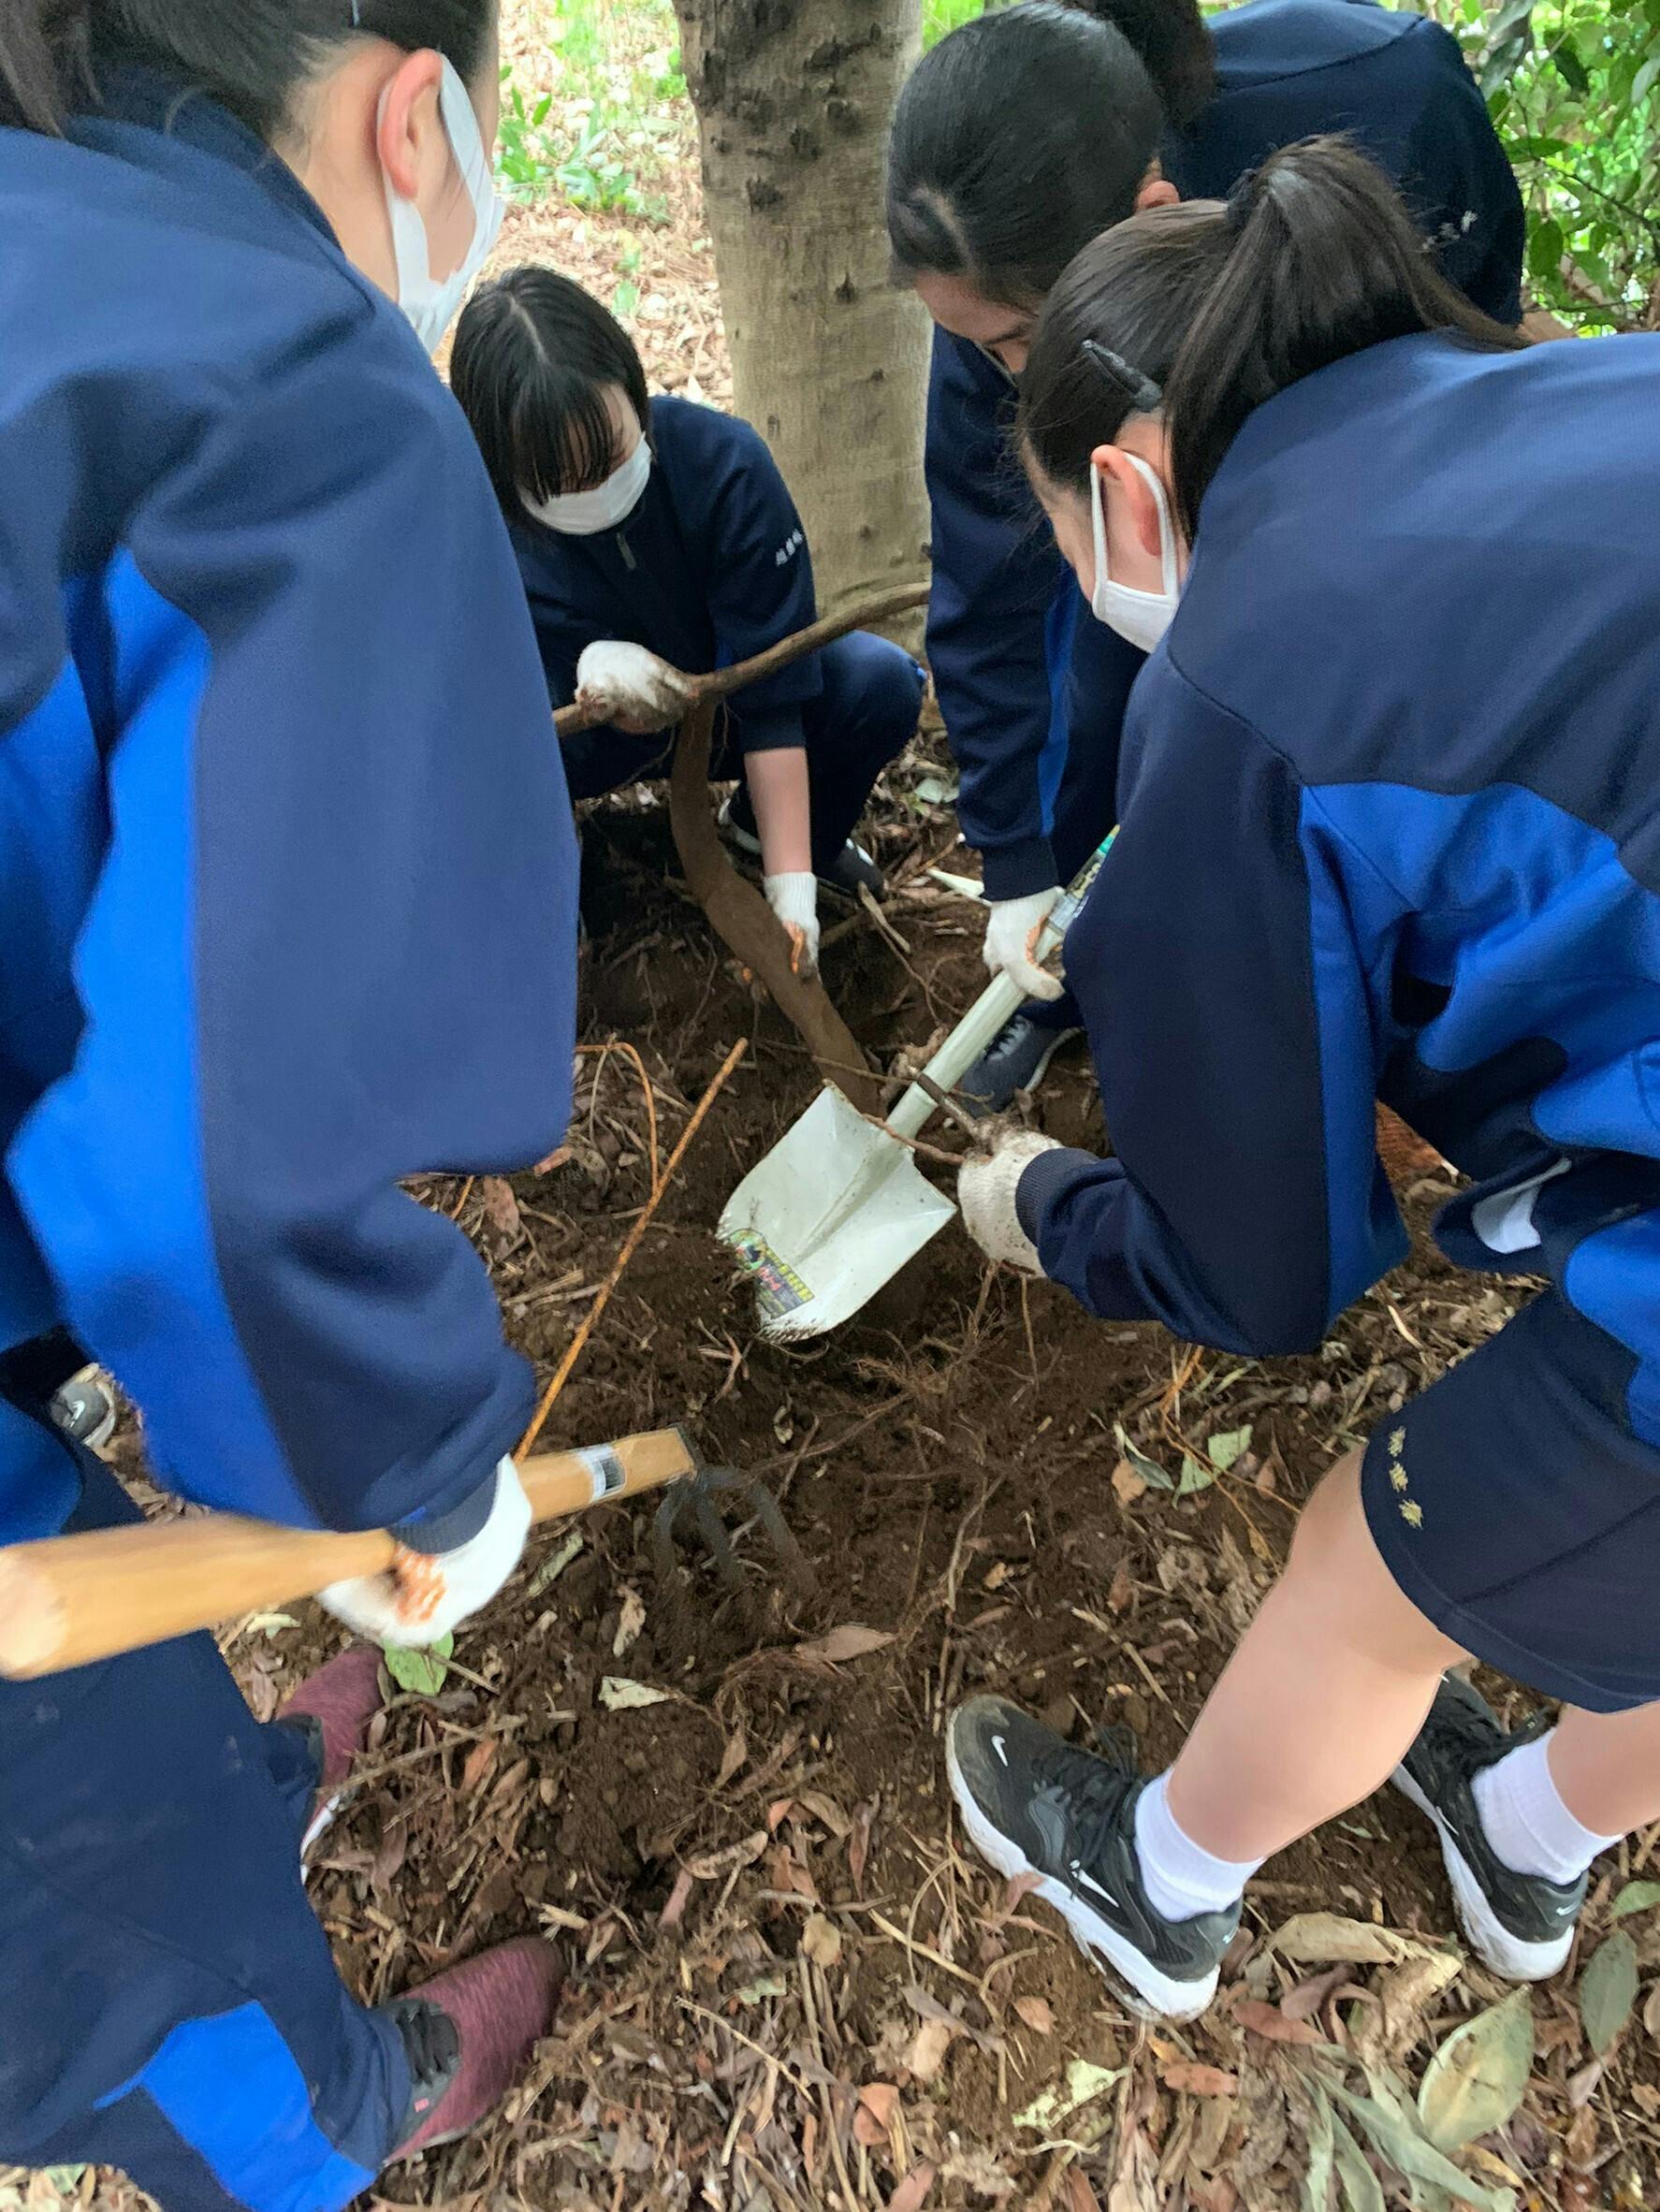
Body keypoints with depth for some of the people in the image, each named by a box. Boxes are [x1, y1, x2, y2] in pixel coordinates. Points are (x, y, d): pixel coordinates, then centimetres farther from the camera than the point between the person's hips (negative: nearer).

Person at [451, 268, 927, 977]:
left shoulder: (727, 461, -29)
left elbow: (771, 684, -29)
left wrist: (791, 884, -32)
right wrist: (588, 668, -46)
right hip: (578, 728, -1)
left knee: (882, 685, -27)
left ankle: (786, 832, 5)